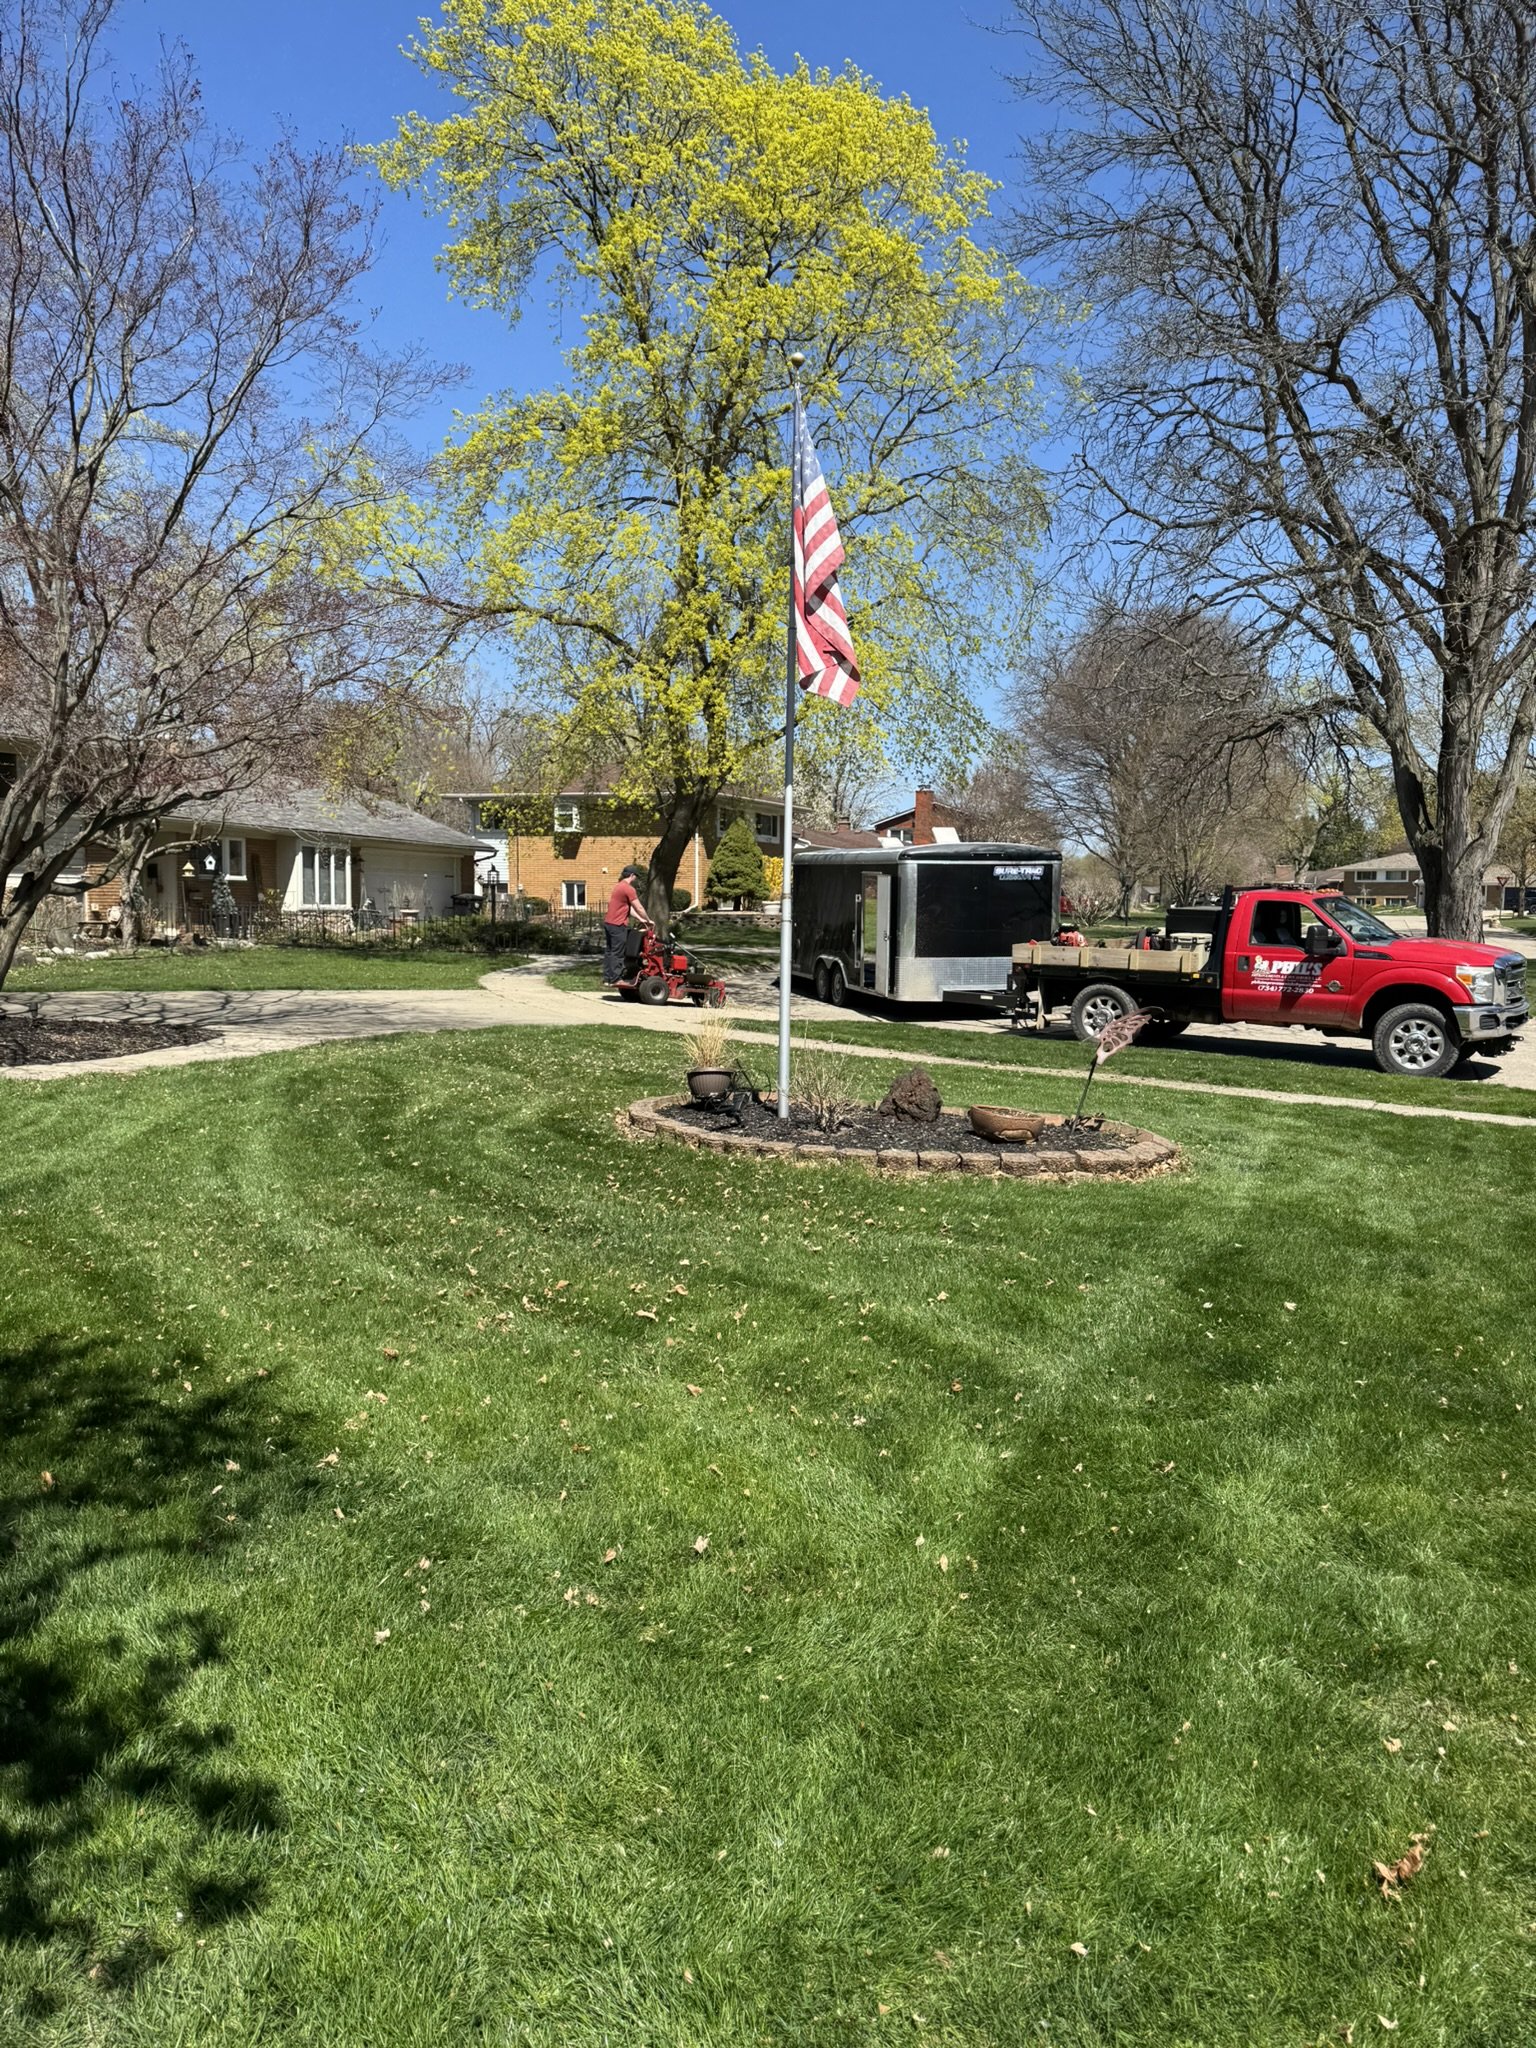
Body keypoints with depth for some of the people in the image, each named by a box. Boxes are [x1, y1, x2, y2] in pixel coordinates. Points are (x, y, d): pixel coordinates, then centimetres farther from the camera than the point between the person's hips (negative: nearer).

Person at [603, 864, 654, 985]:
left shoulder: (618, 886, 17)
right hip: (618, 925, -9)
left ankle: (607, 979, 12)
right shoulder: (629, 889, -13)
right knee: (617, 953, -5)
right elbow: (639, 908, -11)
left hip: (608, 923, 9)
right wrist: (649, 920, 3)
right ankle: (615, 979, -3)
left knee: (609, 952, 10)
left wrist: (640, 919, 17)